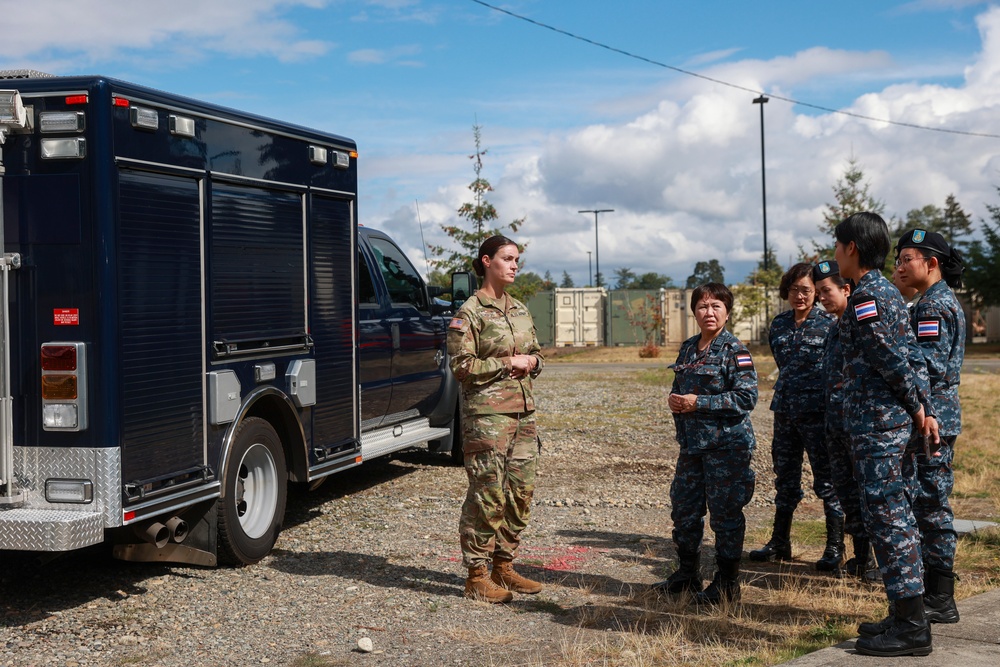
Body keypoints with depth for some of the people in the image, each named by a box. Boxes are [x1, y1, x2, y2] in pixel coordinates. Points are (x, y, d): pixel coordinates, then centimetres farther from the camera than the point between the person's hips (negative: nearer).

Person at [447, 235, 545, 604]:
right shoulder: (470, 312, -7)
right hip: (486, 413, -7)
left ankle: (504, 566, 21)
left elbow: (537, 354, 24)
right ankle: (477, 576, 3)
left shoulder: (520, 310, 15)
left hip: (523, 412, 8)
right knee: (487, 496, -6)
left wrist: (531, 361, 1)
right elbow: (461, 366, -12)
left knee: (521, 492, 9)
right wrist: (506, 363, -14)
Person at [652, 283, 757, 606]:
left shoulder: (734, 350, -10)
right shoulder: (688, 348, 11)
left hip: (726, 443, -7)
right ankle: (687, 574, 27)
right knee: (683, 507, 12)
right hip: (691, 443, 7)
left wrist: (699, 402, -19)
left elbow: (747, 397, -17)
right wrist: (674, 400, -1)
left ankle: (727, 583, 11)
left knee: (725, 512, 0)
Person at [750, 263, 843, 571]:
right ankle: (780, 543, 24)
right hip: (785, 411, 5)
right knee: (785, 479, 13)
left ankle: (835, 548, 9)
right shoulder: (778, 325, 9)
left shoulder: (829, 323, -5)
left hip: (818, 413, -5)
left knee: (826, 480, -1)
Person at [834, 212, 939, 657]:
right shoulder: (887, 291, 17)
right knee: (895, 516, 14)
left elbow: (890, 357, -18)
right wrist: (923, 408, 13)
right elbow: (904, 358, 15)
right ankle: (908, 617, 20)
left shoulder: (866, 295, -15)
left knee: (886, 517, -6)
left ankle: (909, 628, -3)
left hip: (876, 423, -10)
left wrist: (915, 407, -7)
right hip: (894, 421, 10)